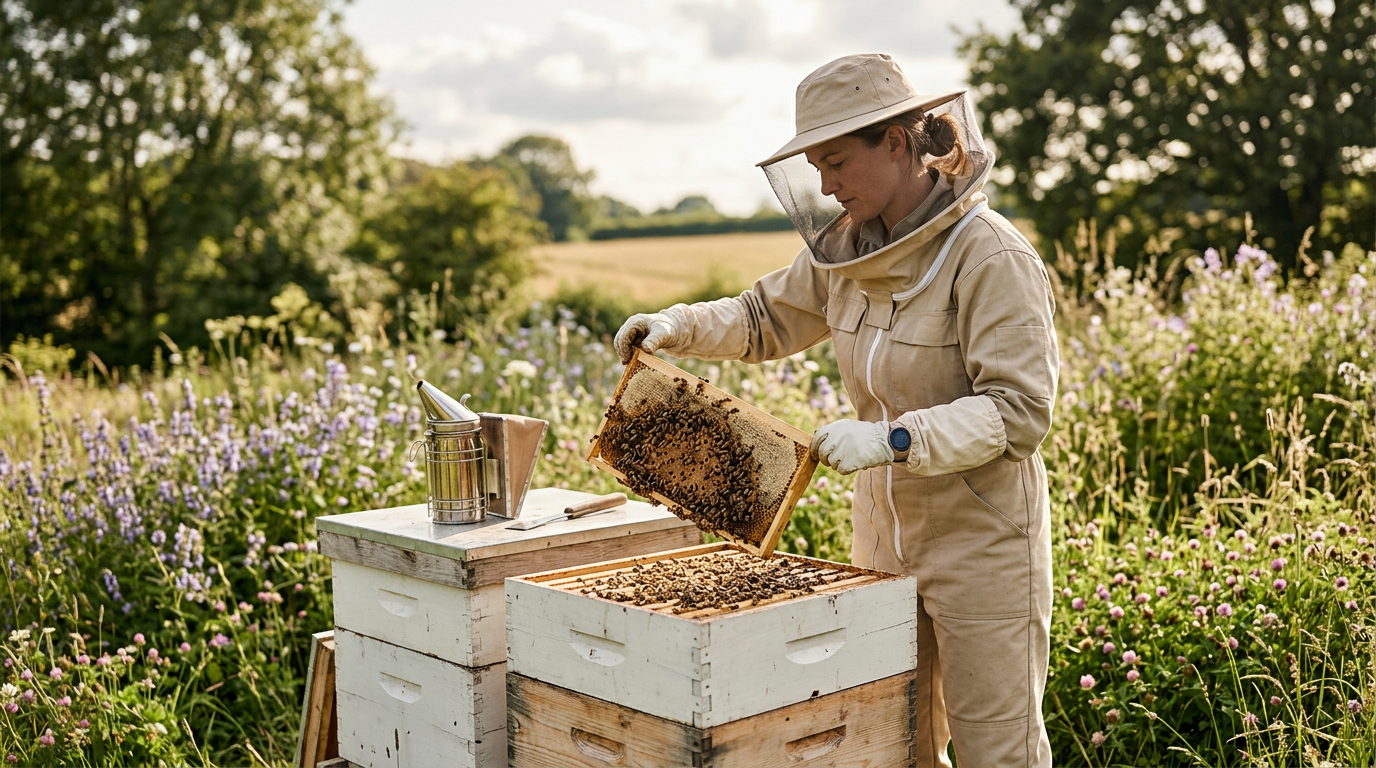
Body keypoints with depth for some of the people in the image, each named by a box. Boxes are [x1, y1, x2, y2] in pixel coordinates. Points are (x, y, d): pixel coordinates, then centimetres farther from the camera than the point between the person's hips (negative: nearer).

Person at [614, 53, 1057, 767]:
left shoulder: (992, 258, -20)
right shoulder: (847, 248, 2)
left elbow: (1020, 409, -24)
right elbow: (767, 318, 16)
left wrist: (894, 438, -34)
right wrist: (679, 326, -1)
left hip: (983, 541, -7)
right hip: (884, 535, 7)